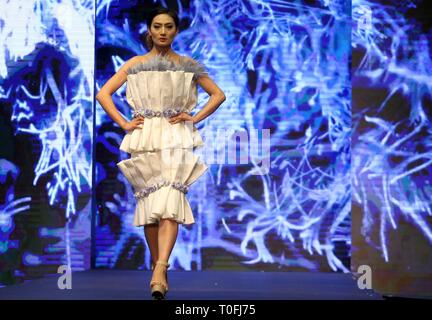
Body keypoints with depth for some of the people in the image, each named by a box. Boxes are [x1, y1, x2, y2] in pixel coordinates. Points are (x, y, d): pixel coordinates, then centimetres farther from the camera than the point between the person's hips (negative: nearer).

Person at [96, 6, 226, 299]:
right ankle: (158, 267, 17)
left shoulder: (188, 65, 9)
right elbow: (103, 94, 9)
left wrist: (195, 118, 1)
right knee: (149, 202, 3)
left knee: (169, 199, -18)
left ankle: (160, 270, -29)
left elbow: (219, 94, 14)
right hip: (144, 139, 2)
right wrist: (124, 123, -1)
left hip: (177, 139, -2)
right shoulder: (135, 64, 9)